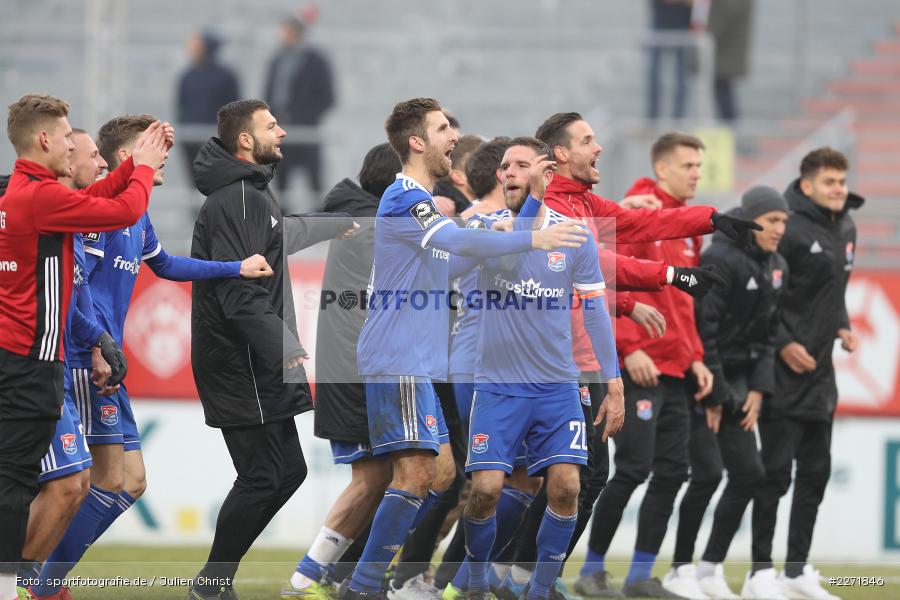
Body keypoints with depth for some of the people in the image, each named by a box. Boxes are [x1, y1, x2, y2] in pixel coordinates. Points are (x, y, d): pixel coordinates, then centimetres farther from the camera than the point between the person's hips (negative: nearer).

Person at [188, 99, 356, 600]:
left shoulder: (255, 193, 15)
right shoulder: (237, 201, -18)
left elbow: (284, 235, 38)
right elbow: (241, 294, -26)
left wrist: (339, 226, 52)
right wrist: (284, 348, -32)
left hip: (258, 365, 11)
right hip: (241, 365, -11)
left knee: (287, 470, 11)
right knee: (264, 475, -10)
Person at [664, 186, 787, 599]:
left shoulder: (776, 268, 9)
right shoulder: (721, 260, -16)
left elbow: (768, 333, 12)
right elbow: (703, 330, -18)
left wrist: (759, 389, 2)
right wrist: (712, 396, -16)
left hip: (736, 380, 8)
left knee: (750, 473, 3)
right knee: (708, 473, -11)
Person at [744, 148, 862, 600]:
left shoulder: (846, 229, 12)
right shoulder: (789, 230, -15)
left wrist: (841, 325, 7)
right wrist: (782, 344, -19)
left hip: (820, 373, 8)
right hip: (784, 373, -8)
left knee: (815, 472, 11)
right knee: (776, 472, -6)